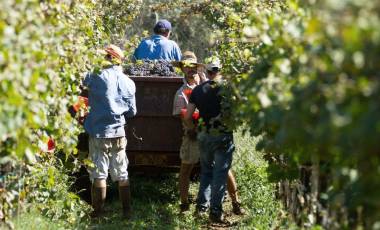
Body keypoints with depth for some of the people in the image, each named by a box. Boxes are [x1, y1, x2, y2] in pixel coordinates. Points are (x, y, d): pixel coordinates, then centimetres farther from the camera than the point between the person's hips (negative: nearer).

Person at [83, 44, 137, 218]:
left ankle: (98, 211, 3)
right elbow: (132, 112, 11)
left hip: (99, 132, -4)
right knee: (122, 174, 11)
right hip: (118, 132, 4)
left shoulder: (96, 77, -12)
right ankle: (127, 210, 15)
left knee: (99, 173, 1)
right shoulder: (128, 83, 3)